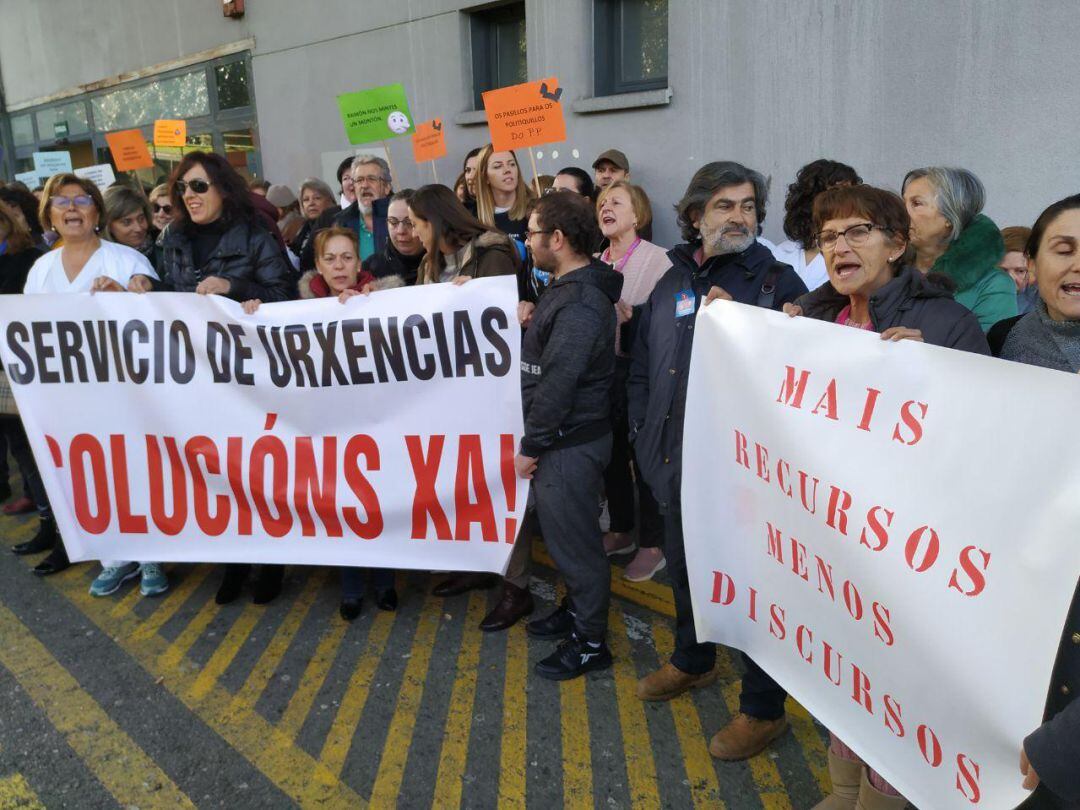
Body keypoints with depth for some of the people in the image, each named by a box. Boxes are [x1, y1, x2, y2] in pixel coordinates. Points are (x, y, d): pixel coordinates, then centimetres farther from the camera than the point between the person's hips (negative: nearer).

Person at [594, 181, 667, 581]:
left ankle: (653, 543, 16)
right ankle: (621, 531, 32)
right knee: (612, 453, 15)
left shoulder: (656, 258, -8)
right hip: (603, 369, 6)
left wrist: (630, 315, -25)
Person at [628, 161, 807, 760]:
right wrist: (644, 435, 11)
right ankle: (692, 661, 48)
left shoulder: (777, 281, -6)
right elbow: (642, 367, 15)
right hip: (676, 460, 6)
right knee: (684, 570, 23)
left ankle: (763, 709, 24)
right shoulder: (670, 283, 9)